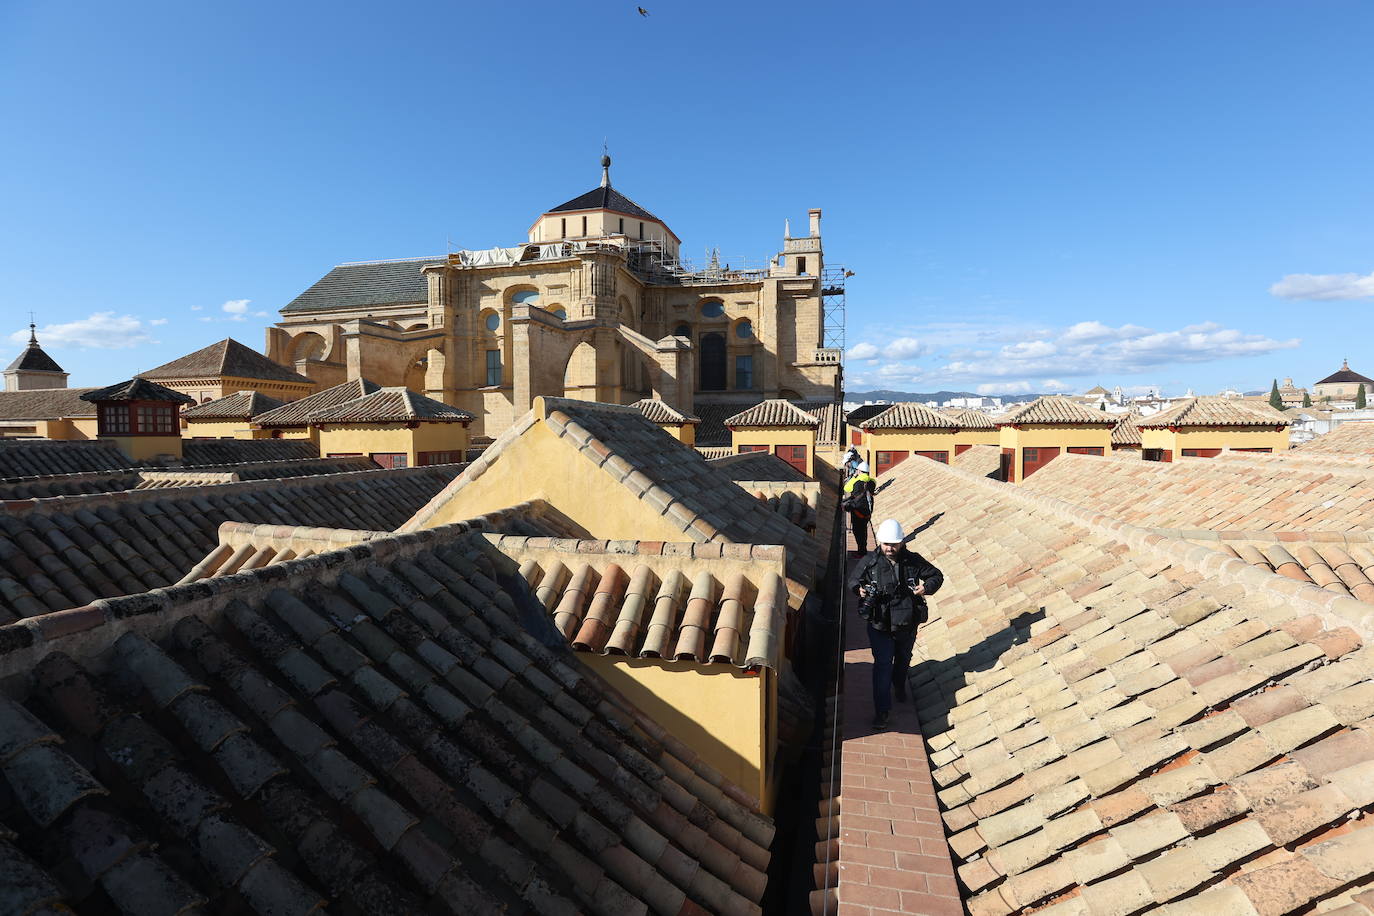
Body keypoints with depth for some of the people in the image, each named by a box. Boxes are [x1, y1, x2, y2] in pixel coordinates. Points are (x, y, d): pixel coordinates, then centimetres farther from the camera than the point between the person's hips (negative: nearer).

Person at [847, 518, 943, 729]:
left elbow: (937, 576, 2)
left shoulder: (914, 561, -9)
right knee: (883, 664, -6)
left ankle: (899, 686, 55)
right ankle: (881, 710, 2)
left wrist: (927, 587, -19)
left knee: (903, 659, 26)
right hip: (879, 625, -3)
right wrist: (859, 589, -21)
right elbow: (853, 579, 2)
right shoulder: (869, 562, -12)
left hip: (907, 624, 3)